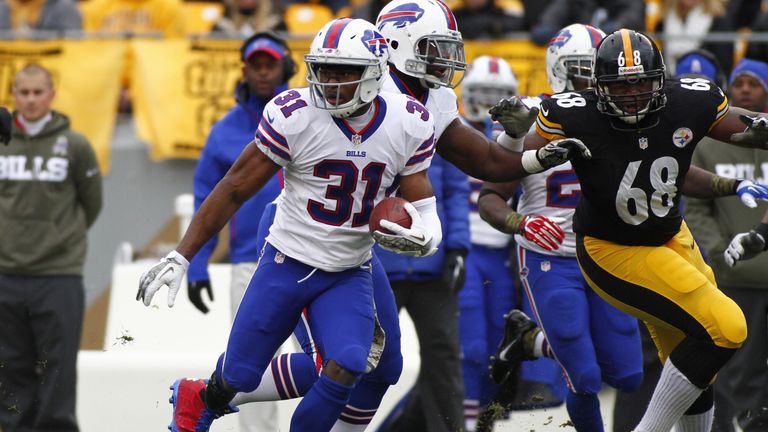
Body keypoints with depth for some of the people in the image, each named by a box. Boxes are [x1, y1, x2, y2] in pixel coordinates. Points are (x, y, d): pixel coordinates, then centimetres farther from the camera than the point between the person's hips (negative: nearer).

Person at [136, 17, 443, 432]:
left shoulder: (408, 124, -9)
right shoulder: (293, 115, -17)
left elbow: (422, 207, 1)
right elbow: (234, 190, -8)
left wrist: (421, 237, -24)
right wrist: (180, 256, -9)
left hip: (349, 275, 2)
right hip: (286, 263, -1)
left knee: (346, 368, -23)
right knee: (239, 376, 4)